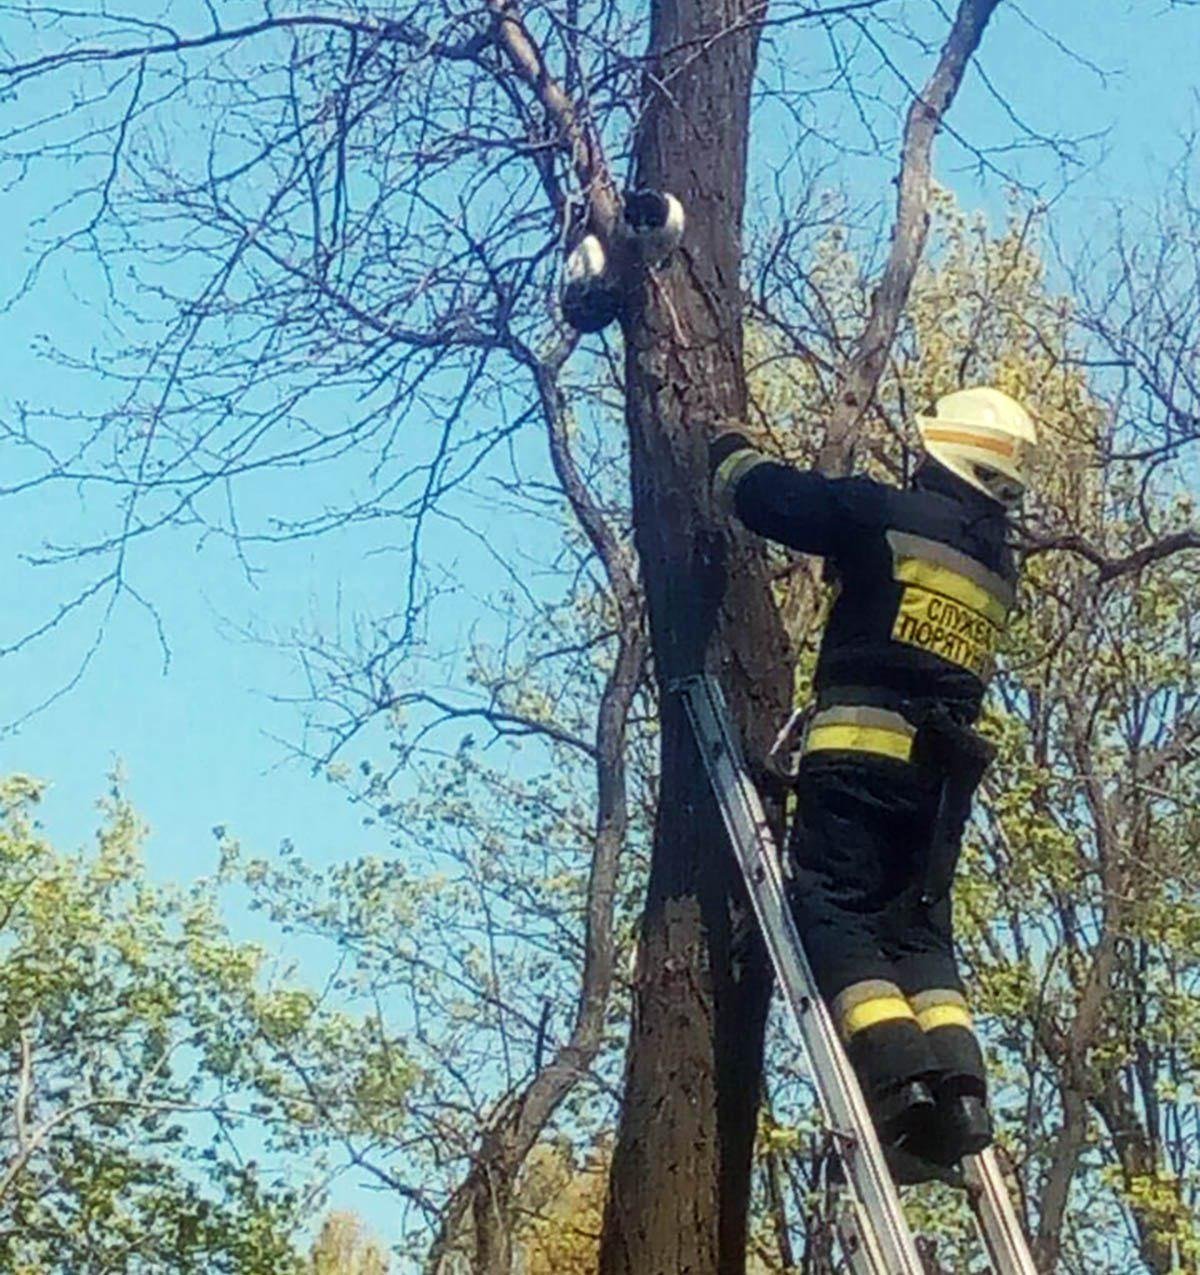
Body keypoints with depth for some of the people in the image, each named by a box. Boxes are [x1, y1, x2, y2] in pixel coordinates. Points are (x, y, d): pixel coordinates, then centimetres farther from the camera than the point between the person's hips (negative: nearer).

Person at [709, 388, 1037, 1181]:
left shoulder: (894, 516, -1)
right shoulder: (999, 567, 20)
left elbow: (775, 499, 4)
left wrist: (729, 454, 25)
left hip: (864, 746, -6)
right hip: (943, 765, 7)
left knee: (837, 912, -7)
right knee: (919, 930, 8)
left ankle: (899, 1079, -24)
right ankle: (959, 1090, -10)